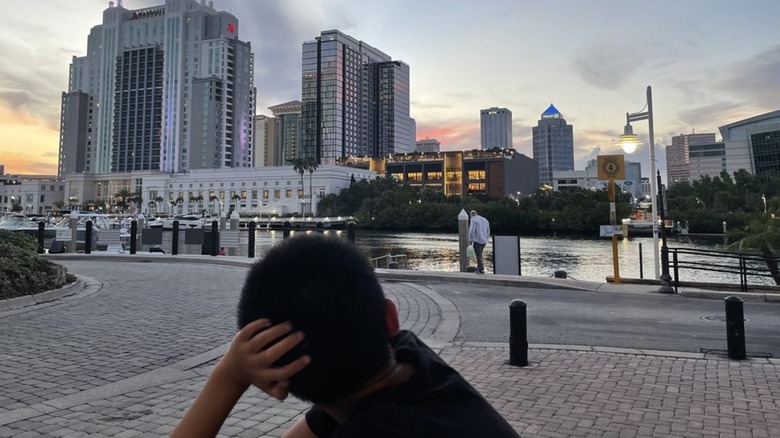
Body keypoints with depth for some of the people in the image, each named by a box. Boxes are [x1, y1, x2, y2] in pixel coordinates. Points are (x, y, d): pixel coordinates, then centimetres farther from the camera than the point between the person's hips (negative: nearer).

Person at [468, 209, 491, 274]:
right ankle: (478, 268, 17)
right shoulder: (485, 220, 14)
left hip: (477, 240, -7)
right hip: (484, 241, 7)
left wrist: (470, 240, -6)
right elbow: (488, 231, 16)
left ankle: (481, 270, -4)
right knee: (479, 254, 16)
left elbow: (472, 231, -13)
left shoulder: (473, 220, -8)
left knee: (479, 255, -3)